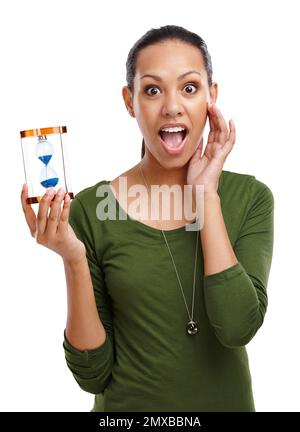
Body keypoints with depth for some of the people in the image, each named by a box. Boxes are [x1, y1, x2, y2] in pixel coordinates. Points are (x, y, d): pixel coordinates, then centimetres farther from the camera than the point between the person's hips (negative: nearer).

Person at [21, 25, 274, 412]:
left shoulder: (250, 197, -10)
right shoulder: (91, 209, -14)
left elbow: (238, 327, -23)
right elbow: (93, 373, -11)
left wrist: (206, 193, -20)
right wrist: (74, 260, -25)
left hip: (228, 399, 2)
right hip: (128, 405, -1)